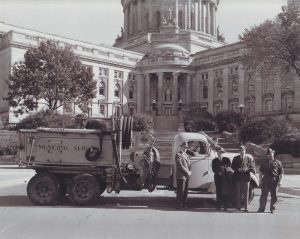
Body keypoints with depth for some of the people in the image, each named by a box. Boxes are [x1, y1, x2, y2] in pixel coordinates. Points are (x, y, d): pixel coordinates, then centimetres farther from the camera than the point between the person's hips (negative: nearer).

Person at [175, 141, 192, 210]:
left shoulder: (186, 155, 19)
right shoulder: (178, 155, -8)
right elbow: (180, 166, -16)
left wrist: (189, 172, 1)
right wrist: (187, 172, -13)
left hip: (186, 176, 8)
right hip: (181, 176, -8)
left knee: (185, 192, 11)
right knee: (180, 192, -5)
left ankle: (183, 205, 19)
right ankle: (179, 206, 2)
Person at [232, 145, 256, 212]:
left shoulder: (249, 158, 4)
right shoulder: (235, 158, 10)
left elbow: (252, 167, 2)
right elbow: (233, 167, 8)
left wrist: (246, 169, -14)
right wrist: (238, 169, -10)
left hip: (246, 177, -1)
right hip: (238, 177, 2)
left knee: (246, 193, 0)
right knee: (238, 192, 4)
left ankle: (246, 208, 6)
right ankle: (238, 207, 13)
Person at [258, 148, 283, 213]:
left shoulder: (278, 163, 6)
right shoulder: (264, 162, 14)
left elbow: (281, 173, 5)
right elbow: (260, 171, 14)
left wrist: (279, 181, -4)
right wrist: (260, 179, 4)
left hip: (274, 181, -1)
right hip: (265, 180, 1)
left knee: (274, 196, 3)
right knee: (264, 195, 0)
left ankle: (272, 209, 15)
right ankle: (262, 208, 5)